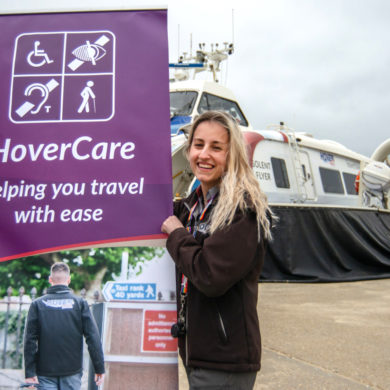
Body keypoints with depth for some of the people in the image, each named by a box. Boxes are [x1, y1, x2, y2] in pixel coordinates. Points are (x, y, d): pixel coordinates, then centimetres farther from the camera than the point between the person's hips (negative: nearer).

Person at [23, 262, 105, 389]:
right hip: (72, 371, 0)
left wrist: (30, 372, -1)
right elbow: (93, 337, -6)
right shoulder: (80, 303, -2)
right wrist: (99, 368, -1)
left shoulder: (37, 304, 0)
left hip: (45, 373, 0)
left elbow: (30, 340, -4)